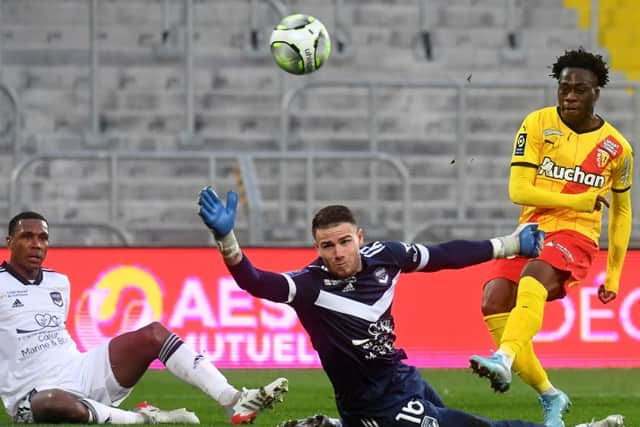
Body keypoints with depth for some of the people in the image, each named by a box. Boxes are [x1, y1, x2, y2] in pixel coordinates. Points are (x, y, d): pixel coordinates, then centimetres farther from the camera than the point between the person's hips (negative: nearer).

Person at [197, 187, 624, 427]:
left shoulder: (382, 257, -5)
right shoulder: (312, 285, -22)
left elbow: (444, 255, 9)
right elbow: (255, 282, -37)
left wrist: (511, 244, 17)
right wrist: (225, 237, -54)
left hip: (404, 378, 7)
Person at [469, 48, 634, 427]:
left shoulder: (617, 149, 5)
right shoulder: (538, 125, 1)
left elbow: (621, 210, 18)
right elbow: (518, 190, -6)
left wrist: (614, 275, 17)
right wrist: (581, 200, -10)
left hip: (576, 236, -3)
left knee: (532, 281, -35)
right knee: (494, 303, -16)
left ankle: (504, 360, -56)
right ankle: (549, 396, -1)